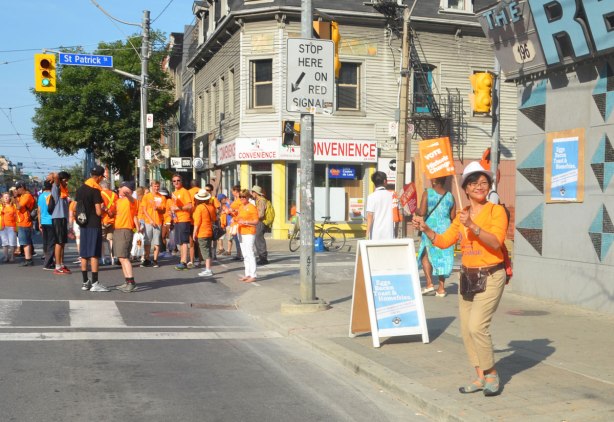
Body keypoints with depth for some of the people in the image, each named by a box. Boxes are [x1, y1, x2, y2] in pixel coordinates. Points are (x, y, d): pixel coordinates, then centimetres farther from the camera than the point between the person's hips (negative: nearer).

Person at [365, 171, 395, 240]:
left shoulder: (372, 196, -6)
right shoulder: (391, 195, 5)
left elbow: (370, 216, -10)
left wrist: (367, 232, -7)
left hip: (376, 234, -3)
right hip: (389, 234, 3)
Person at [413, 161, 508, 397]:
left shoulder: (496, 211, -7)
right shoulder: (462, 215, 11)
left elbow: (496, 242, -20)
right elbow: (444, 241, 8)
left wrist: (472, 225, -30)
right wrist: (425, 228, -6)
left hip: (490, 276, -6)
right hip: (467, 276, 7)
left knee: (477, 326, -15)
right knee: (466, 329, 6)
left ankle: (492, 375, 5)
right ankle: (481, 377, 19)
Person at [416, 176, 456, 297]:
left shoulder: (428, 194, -8)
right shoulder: (450, 196, 4)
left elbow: (422, 212, -13)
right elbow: (453, 216, 5)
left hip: (431, 228, -3)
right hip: (445, 230, 4)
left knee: (425, 255, 10)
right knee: (443, 257, 8)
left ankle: (429, 284, -2)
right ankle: (441, 288, 10)